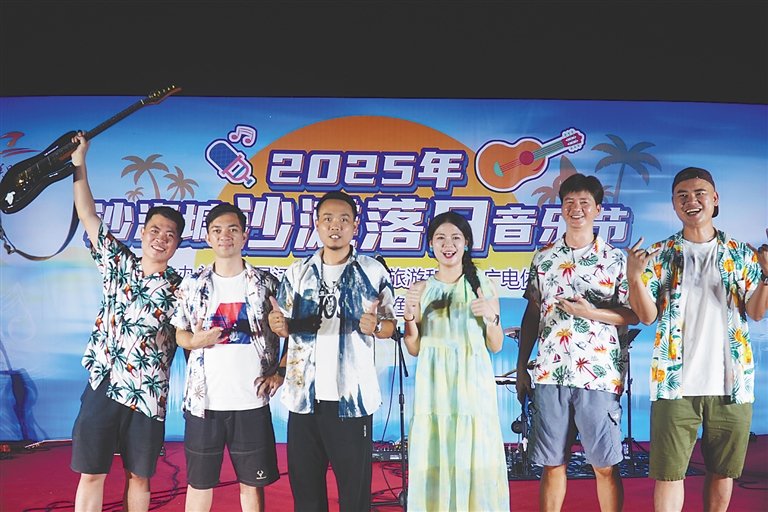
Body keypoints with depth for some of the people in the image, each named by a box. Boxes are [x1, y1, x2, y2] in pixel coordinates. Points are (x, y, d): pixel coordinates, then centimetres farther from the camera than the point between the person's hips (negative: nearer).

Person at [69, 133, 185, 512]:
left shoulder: (181, 287, 0)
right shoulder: (117, 263, 4)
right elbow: (88, 215, 5)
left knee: (139, 476, 10)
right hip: (103, 385, 1)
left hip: (149, 394, -1)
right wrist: (79, 163, -2)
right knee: (91, 473, 3)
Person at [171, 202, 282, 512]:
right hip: (204, 399, 1)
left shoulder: (266, 284, 1)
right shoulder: (193, 285, 4)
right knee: (199, 481, 10)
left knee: (252, 481, 9)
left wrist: (279, 372, -6)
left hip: (251, 400, -1)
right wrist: (195, 341, -11)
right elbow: (180, 334, 11)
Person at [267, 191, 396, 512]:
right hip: (303, 397, 3)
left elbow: (391, 326, 4)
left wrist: (375, 326, -18)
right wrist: (279, 324, -10)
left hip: (352, 399, -3)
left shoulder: (373, 272, 1)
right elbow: (287, 328, 14)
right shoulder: (298, 272, 9)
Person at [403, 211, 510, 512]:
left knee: (475, 459, -2)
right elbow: (414, 349, 8)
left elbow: (495, 346, 6)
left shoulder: (483, 285, 5)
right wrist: (409, 316, -9)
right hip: (434, 385, 1)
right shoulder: (422, 289, 6)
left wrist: (490, 317, -13)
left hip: (473, 383, 0)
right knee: (433, 459, 0)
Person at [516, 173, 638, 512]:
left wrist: (591, 312, -14)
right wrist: (521, 367, 9)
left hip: (599, 376, -2)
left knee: (605, 466, 2)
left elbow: (633, 315, 1)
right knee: (552, 463, 7)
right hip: (550, 374, 2)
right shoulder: (544, 258, 11)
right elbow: (531, 315, 13)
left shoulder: (615, 260, 3)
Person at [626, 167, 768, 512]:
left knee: (723, 471, 11)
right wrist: (634, 277, -18)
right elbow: (648, 316, -2)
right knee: (668, 471, -1)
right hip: (675, 381, -1)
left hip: (732, 382, 1)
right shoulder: (660, 255, 4)